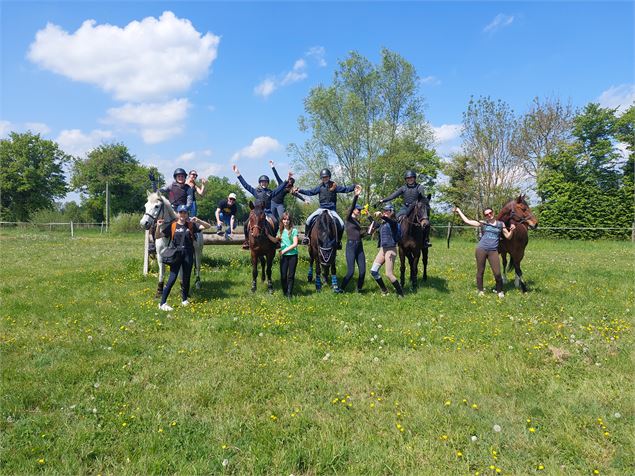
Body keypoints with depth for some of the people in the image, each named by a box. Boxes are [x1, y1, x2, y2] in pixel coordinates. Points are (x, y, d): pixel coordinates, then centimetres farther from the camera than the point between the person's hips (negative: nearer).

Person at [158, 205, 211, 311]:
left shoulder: (191, 225, 3)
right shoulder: (172, 225, 0)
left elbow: (207, 226, -3)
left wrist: (198, 221, -19)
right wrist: (159, 226, -18)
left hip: (188, 255, 2)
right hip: (176, 254, -2)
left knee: (186, 278, 11)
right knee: (172, 279, -7)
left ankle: (184, 299, 30)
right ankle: (162, 303, -2)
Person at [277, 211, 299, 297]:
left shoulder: (294, 230, -4)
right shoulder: (281, 231, 10)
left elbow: (295, 244, -10)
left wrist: (285, 250, -12)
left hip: (293, 255, -3)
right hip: (283, 255, 3)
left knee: (291, 275, 2)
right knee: (283, 275, 1)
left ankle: (289, 293, 12)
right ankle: (284, 292, 18)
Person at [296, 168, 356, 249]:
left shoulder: (334, 186, 2)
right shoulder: (320, 187, 7)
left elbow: (346, 189, -1)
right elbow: (310, 192, 9)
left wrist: (354, 186, -15)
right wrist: (300, 191, 1)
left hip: (332, 210, -1)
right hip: (321, 209, 1)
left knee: (341, 224, -16)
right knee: (309, 219, -19)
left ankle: (338, 240, 4)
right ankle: (306, 236, -3)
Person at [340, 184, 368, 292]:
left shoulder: (358, 221, 19)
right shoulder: (349, 218, -1)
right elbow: (352, 206, -19)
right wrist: (356, 196, -32)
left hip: (360, 246, 7)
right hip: (351, 246, -7)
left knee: (362, 271, 1)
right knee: (350, 272, -9)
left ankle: (359, 290, 18)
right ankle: (341, 289, 10)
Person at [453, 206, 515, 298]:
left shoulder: (500, 224, 10)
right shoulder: (483, 223, 6)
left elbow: (508, 237, 11)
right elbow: (467, 221, 7)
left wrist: (512, 230, -9)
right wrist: (459, 211, 10)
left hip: (493, 251, 0)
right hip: (481, 249, 0)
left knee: (497, 273, -5)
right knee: (480, 271, 6)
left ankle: (500, 291, 16)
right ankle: (480, 290, 22)